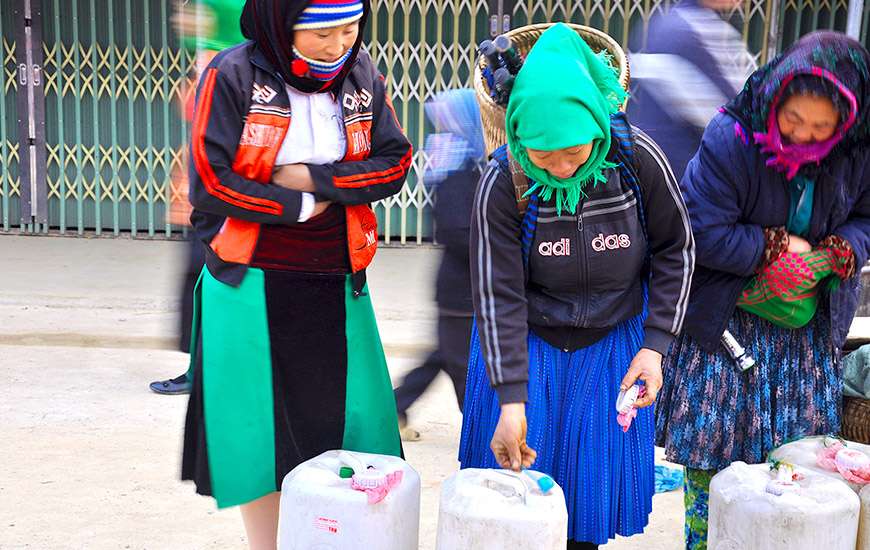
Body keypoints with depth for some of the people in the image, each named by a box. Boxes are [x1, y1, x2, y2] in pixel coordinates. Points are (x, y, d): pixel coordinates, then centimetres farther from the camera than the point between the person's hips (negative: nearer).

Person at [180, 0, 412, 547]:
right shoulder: (232, 75, -10)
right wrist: (301, 206, -10)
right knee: (258, 430, 5)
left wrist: (315, 178, -13)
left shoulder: (363, 74, 1)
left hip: (336, 284, 4)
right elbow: (211, 183, -13)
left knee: (343, 421, 9)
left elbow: (396, 162, -1)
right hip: (251, 285, -3)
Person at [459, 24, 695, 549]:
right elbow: (497, 295, -20)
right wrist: (511, 402, -24)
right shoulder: (504, 183, -22)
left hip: (614, 343, 1)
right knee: (515, 472, 3)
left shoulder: (638, 159, -18)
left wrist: (655, 346, -8)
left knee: (595, 479, 6)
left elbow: (675, 250, -4)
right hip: (526, 343, -1)